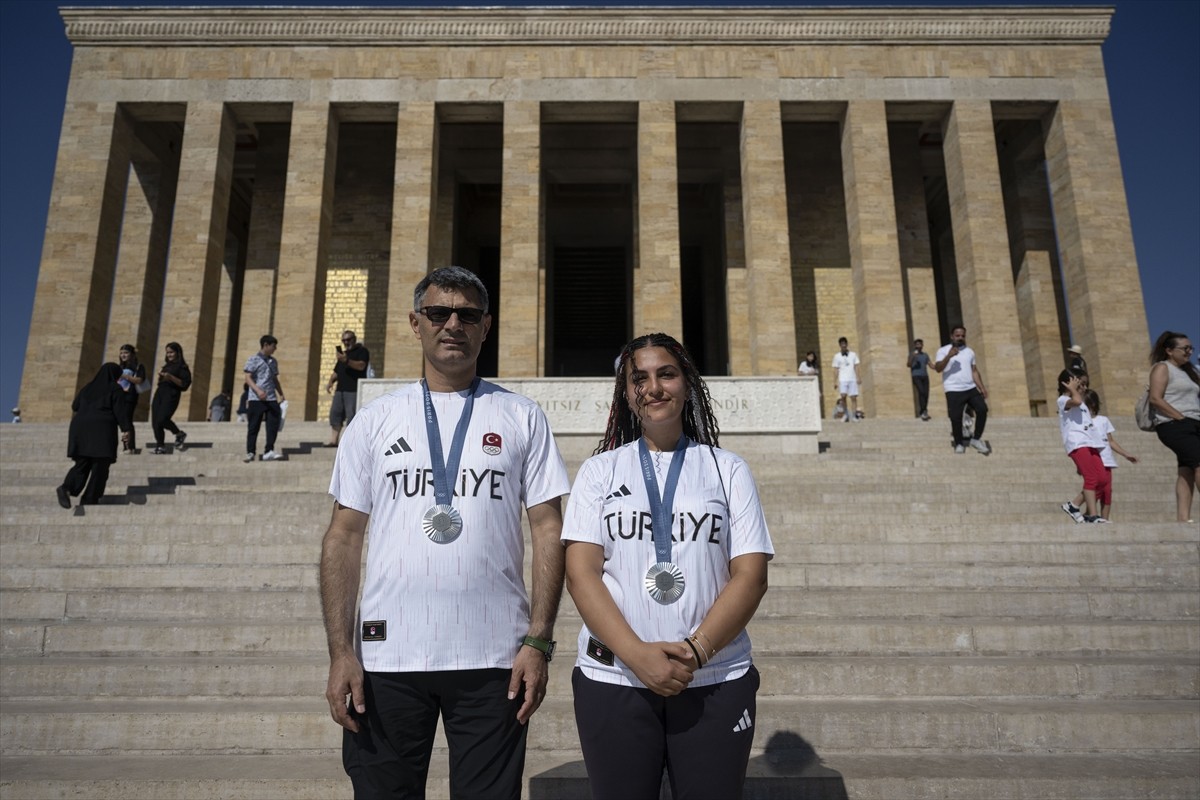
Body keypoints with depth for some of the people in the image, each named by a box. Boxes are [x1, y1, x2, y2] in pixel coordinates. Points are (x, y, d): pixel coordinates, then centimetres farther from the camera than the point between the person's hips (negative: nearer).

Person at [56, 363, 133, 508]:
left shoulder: (88, 388, 17)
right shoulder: (115, 389, 0)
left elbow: (75, 406, 25)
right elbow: (120, 410, -10)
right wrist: (125, 429, -14)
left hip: (81, 429, 6)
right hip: (102, 430, -6)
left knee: (82, 464, 8)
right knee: (100, 467, -1)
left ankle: (66, 488, -17)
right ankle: (89, 500, -5)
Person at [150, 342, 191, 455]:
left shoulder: (182, 367, 1)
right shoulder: (166, 366, 23)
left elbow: (184, 384, -10)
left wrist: (171, 377, -18)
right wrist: (161, 376, 12)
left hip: (171, 394, -7)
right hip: (159, 392, 7)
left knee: (162, 419, -20)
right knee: (155, 421, -2)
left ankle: (179, 434, 5)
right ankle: (160, 445, 5)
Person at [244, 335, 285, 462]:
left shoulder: (273, 362, 15)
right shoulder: (253, 360, -3)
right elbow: (248, 378, -9)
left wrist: (281, 394, 18)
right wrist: (258, 390, -23)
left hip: (271, 399, 5)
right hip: (256, 399, -5)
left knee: (273, 425, -2)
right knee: (253, 427, 1)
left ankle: (269, 451, 3)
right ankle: (250, 452, 9)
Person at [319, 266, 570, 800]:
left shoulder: (522, 417, 3)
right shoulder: (376, 420, 6)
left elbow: (548, 531, 1)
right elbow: (344, 537, 5)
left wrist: (538, 642, -6)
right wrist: (340, 651, -2)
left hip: (494, 660, -1)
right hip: (387, 658, 1)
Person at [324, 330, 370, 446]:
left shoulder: (362, 351, 2)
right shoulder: (343, 354, 26)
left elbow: (361, 366, -16)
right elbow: (336, 372, 27)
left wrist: (346, 360, -28)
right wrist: (330, 382, 8)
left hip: (354, 390, -8)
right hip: (340, 390, 8)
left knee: (352, 416, -11)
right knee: (335, 414, 3)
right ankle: (334, 440, 7)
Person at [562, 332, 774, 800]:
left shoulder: (728, 470, 6)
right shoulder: (600, 471, 6)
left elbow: (750, 575, -1)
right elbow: (580, 573, -3)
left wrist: (696, 650, -14)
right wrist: (637, 654, -16)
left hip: (716, 683, 0)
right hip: (613, 680, 0)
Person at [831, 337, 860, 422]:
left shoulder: (853, 354, 12)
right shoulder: (837, 356, 10)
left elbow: (856, 367, 9)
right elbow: (836, 370, 8)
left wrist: (858, 378, -2)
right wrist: (836, 381, 2)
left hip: (852, 379, 1)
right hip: (842, 380, -1)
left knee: (853, 397, -4)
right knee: (843, 396, -16)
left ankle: (854, 416, -1)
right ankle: (846, 414, 1)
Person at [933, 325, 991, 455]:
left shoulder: (969, 351, 16)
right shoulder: (943, 351, 1)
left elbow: (974, 371, 17)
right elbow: (938, 369, -12)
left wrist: (982, 387, 7)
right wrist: (948, 356, -26)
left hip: (971, 388, 4)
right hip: (954, 391, -4)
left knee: (982, 409, -9)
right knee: (956, 417, -6)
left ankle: (976, 438, 7)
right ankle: (959, 443, 13)